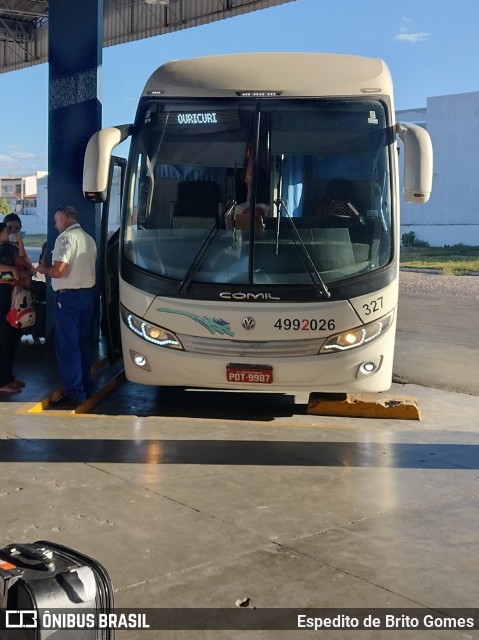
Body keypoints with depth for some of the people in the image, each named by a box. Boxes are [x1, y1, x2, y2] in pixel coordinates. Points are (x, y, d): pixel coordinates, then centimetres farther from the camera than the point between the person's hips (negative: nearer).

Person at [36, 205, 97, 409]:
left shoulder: (66, 237, -13)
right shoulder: (89, 239, 13)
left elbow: (59, 271, -22)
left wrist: (44, 269, -1)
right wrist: (51, 267, 23)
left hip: (69, 296, -8)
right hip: (87, 293, 9)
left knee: (67, 346, -4)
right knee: (83, 342, 15)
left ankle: (75, 394, -4)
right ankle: (85, 386, 23)